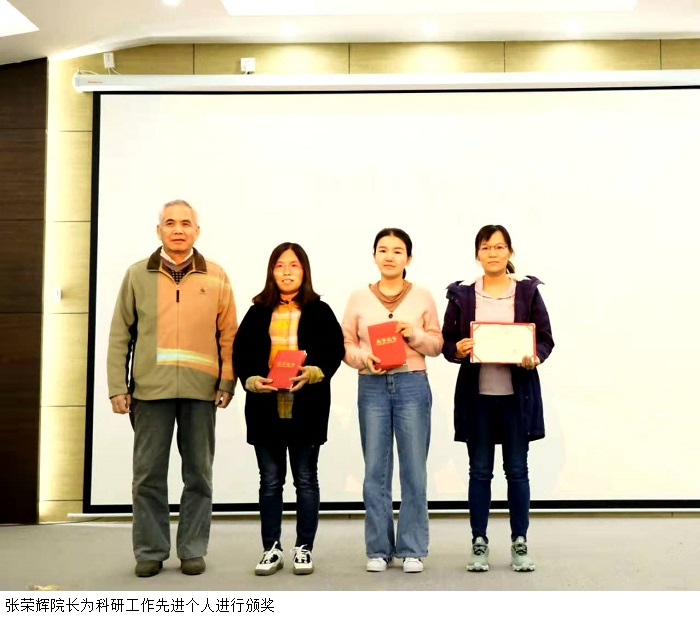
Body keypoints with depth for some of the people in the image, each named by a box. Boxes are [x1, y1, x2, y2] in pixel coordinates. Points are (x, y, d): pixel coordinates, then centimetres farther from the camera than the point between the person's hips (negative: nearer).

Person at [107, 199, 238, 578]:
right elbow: (120, 334, 5)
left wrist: (227, 383, -2)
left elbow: (228, 335, 6)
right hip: (150, 388, 0)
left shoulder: (216, 277, 7)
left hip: (200, 390, 0)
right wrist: (117, 386, -2)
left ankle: (193, 550, 19)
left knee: (198, 474, 7)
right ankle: (150, 551, 18)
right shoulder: (138, 275, 7)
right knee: (148, 474, 5)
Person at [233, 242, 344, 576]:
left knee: (305, 479, 6)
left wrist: (313, 373, -19)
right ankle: (271, 549, 16)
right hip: (265, 407, 2)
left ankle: (304, 549, 16)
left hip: (306, 407, -2)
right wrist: (251, 380, -14)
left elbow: (335, 351, -2)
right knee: (270, 480, 8)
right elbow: (240, 352, 5)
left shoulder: (319, 311, 4)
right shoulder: (258, 312, 9)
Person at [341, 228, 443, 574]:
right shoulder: (359, 298, 6)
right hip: (372, 386, 1)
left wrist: (415, 334, -11)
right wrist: (362, 356, -13)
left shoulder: (422, 297, 6)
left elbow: (436, 345, 7)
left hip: (412, 384, 0)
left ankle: (412, 549, 14)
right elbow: (344, 343, 6)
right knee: (375, 470, 5)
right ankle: (378, 549, 16)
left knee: (413, 469, 2)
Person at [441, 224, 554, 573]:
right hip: (477, 394, 1)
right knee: (479, 471, 8)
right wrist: (457, 350, -17)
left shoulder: (527, 291, 2)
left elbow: (546, 339, 2)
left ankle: (520, 543, 19)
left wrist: (535, 358, -17)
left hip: (518, 394, 0)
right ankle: (479, 544, 18)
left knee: (517, 470, 7)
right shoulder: (461, 294, 3)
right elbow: (446, 342, 5)